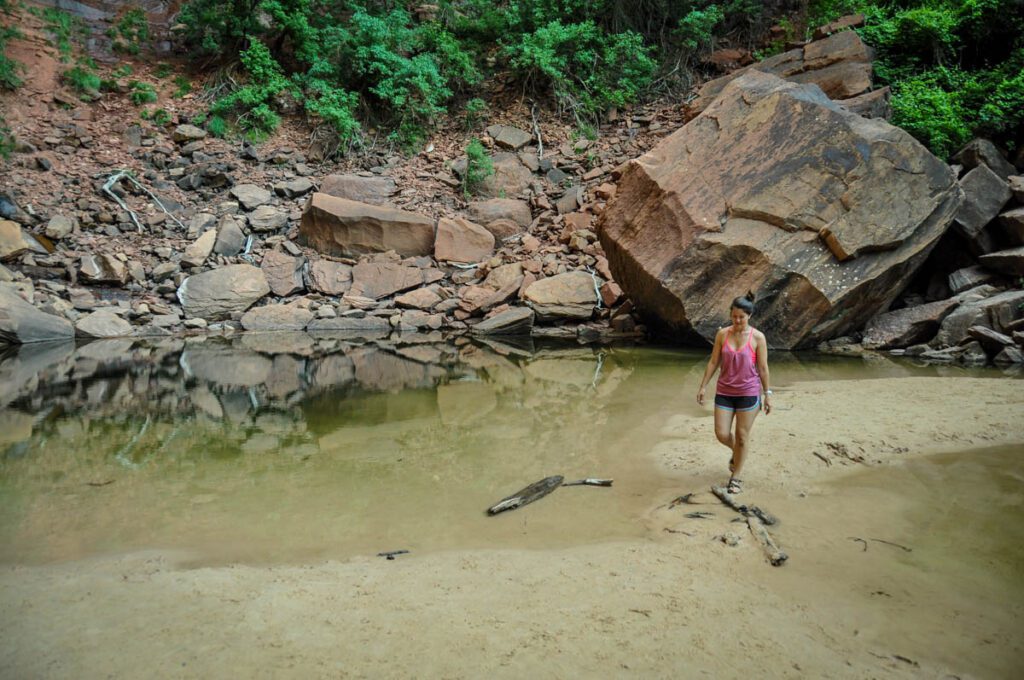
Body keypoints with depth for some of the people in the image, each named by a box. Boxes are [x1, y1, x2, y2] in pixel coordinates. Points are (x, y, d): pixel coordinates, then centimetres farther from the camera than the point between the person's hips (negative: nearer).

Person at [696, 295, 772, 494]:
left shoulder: (758, 337, -8)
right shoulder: (722, 334, -2)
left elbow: (763, 368, -3)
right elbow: (713, 362, 4)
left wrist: (767, 394, -2)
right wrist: (703, 386, 3)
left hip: (748, 393, -2)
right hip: (724, 392, 3)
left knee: (742, 436, 5)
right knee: (721, 434, 2)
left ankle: (735, 477, 21)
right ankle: (736, 452, 37)